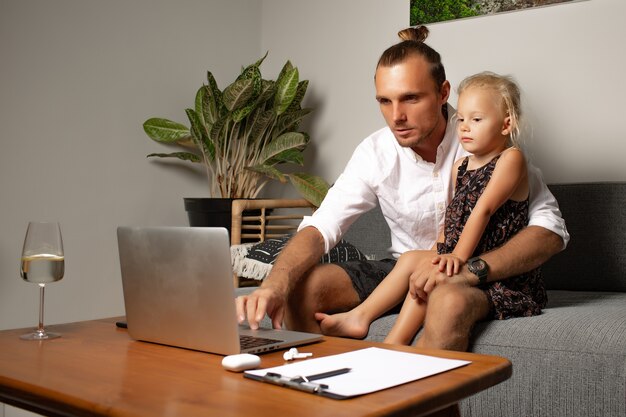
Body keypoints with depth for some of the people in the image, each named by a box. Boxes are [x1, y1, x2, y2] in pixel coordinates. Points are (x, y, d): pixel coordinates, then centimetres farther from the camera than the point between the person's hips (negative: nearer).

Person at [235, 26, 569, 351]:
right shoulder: (375, 152, -8)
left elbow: (551, 228, -19)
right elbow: (320, 227, -14)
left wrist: (469, 269, -35)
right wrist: (275, 284, -35)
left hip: (479, 274, -3)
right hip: (404, 266, 4)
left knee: (450, 301, -39)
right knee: (299, 287, -15)